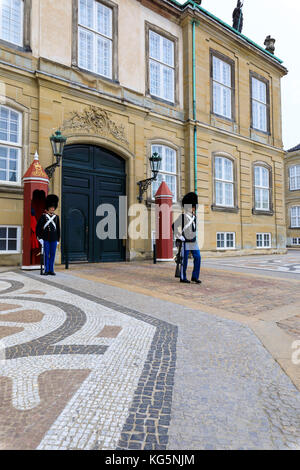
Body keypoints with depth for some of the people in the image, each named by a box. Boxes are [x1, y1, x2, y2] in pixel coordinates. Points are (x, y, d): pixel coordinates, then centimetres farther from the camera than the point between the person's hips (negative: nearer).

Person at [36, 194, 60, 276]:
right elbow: (38, 227, -2)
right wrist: (40, 238, -7)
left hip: (54, 239, 3)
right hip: (45, 239, -3)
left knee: (52, 255, 6)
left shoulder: (56, 217, 8)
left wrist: (58, 239, 8)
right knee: (46, 255, 2)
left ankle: (51, 270, 13)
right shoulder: (43, 216, -1)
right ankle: (46, 270, 9)